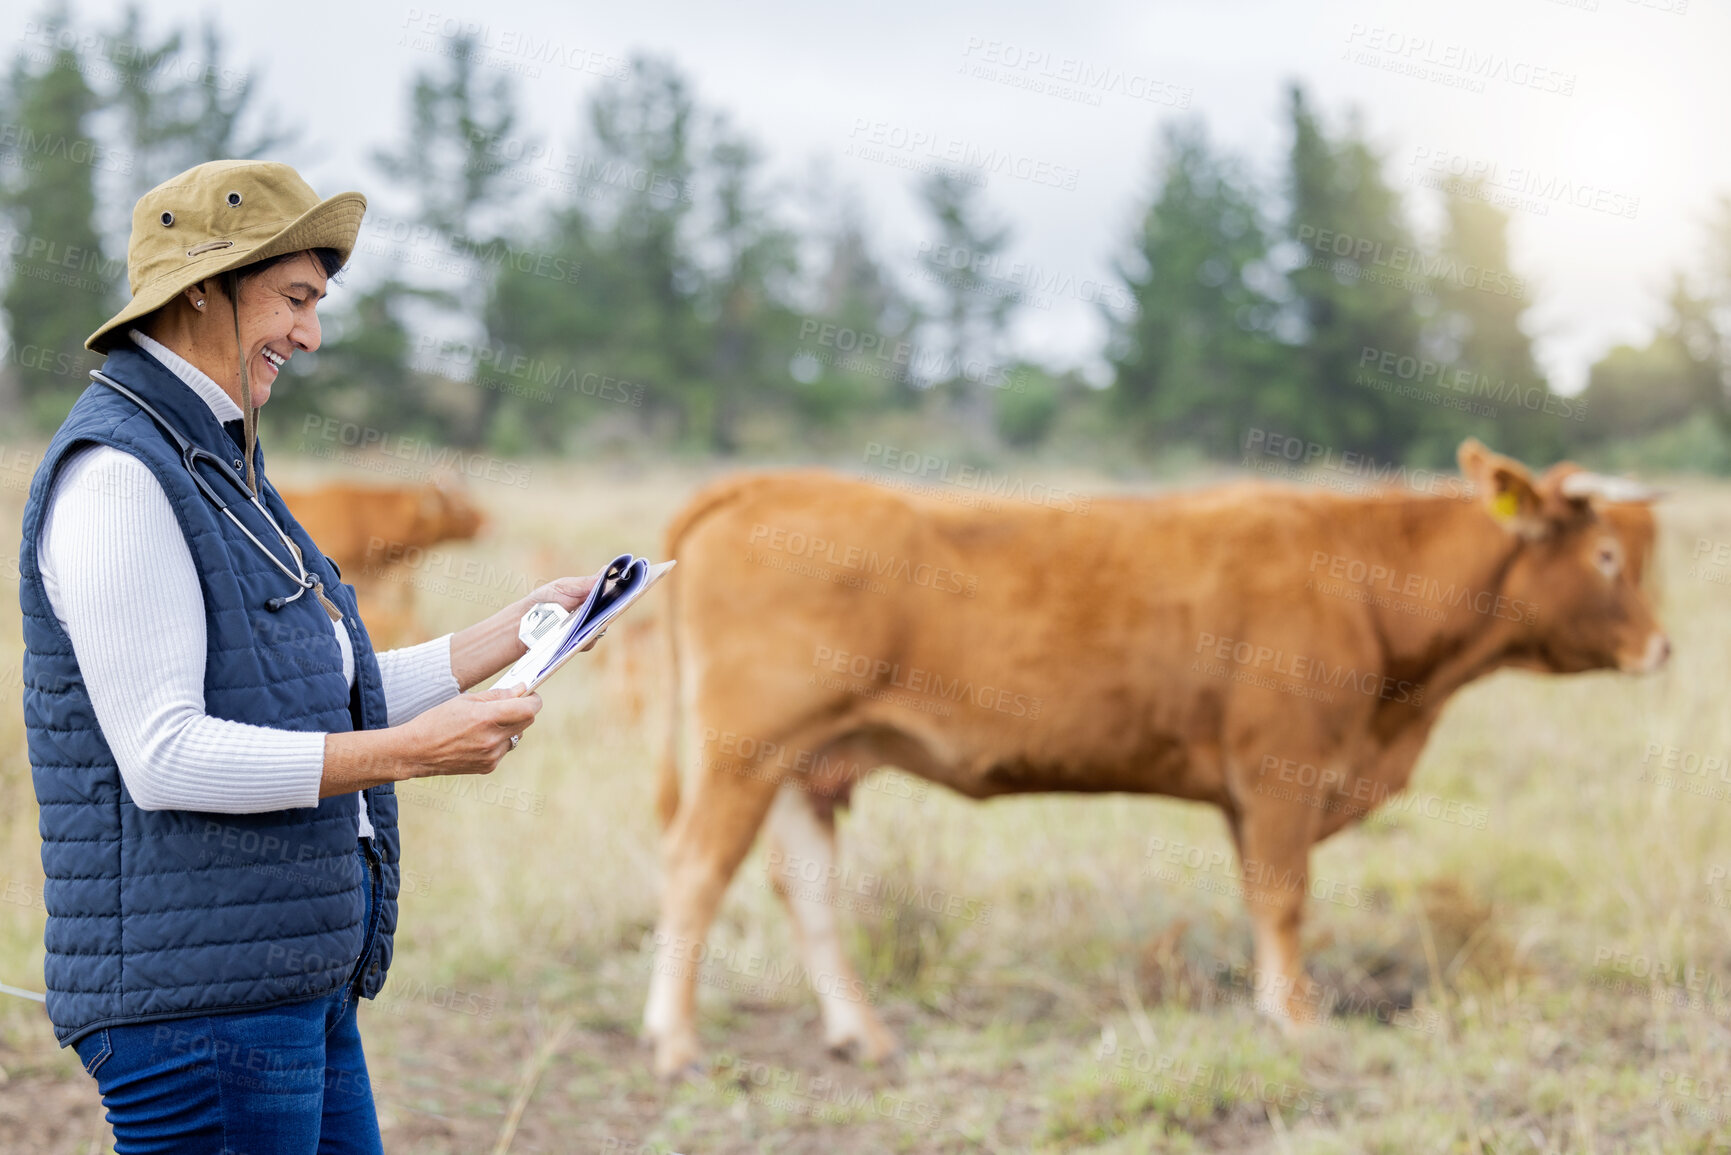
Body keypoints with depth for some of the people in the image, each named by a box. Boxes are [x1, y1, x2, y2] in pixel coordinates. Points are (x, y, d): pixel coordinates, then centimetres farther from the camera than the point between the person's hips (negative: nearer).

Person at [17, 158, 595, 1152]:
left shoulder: (215, 464, 18)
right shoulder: (116, 472, -14)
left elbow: (314, 704, 21)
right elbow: (163, 756, -21)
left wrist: (512, 634, 18)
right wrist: (416, 750, -21)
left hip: (296, 979, 10)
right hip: (196, 994, -10)